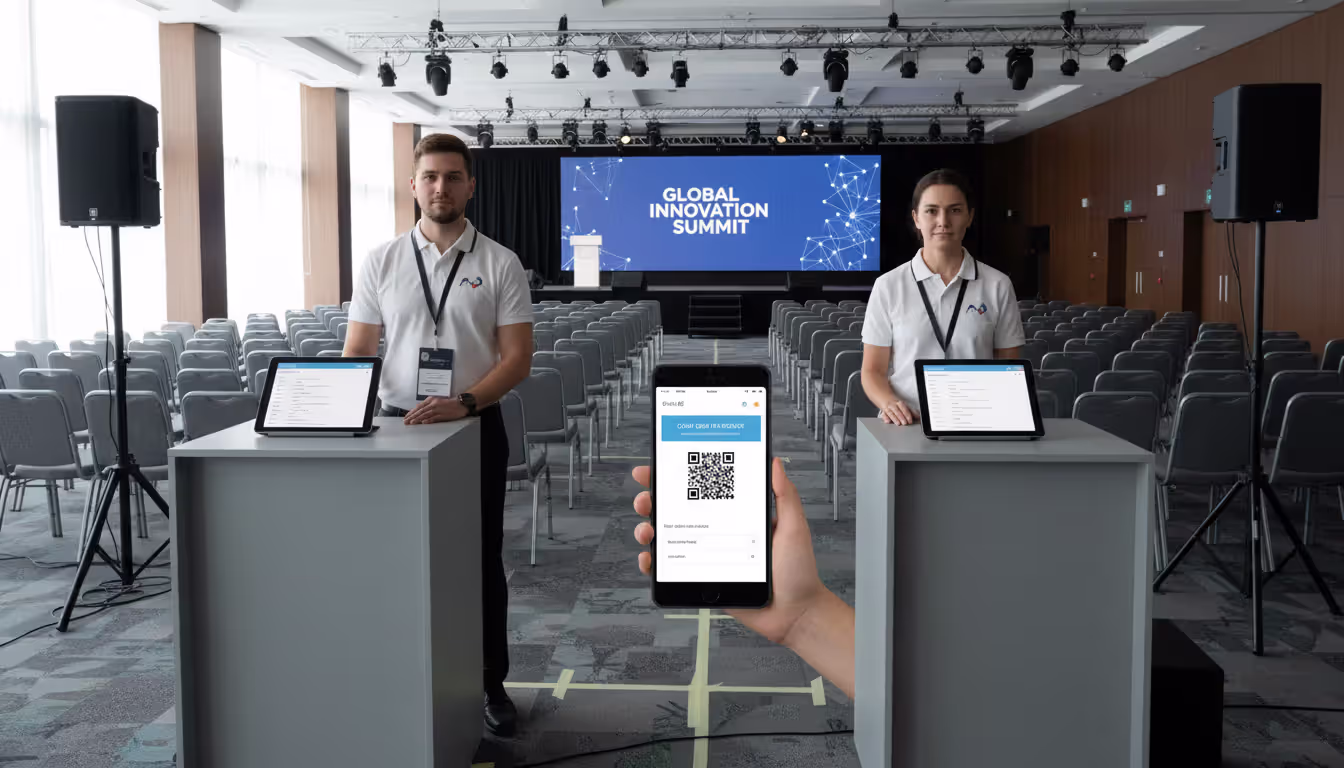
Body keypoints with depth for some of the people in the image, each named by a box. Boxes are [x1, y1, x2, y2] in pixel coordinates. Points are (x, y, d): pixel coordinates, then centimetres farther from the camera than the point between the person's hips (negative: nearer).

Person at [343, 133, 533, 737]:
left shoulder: (499, 264, -1)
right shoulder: (381, 262, 5)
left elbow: (517, 356, -6)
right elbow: (357, 349, 5)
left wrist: (464, 402, -20)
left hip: (475, 430, -1)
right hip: (397, 427, 2)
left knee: (481, 561, 7)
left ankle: (490, 685, 20)